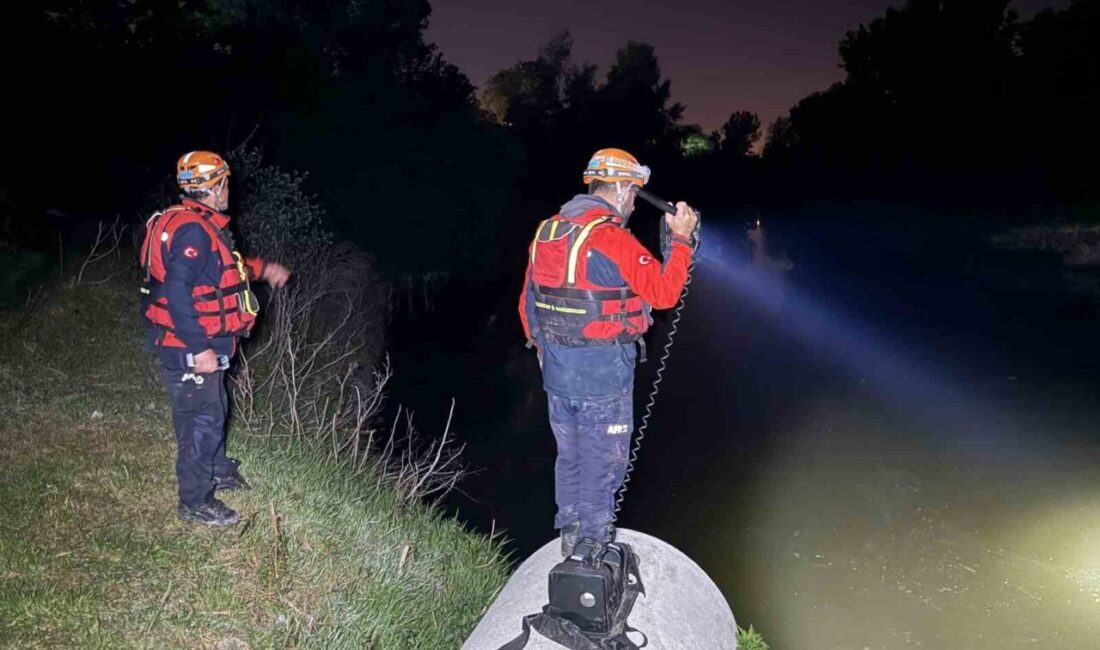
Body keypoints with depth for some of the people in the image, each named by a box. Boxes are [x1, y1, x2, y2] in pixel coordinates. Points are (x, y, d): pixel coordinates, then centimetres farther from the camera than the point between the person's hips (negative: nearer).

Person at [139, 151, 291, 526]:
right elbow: (177, 294, -30)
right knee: (199, 422, 1)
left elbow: (224, 268, 27)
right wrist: (200, 349, -27)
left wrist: (262, 269, 24)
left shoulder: (199, 224, 9)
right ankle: (195, 503, 14)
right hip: (189, 351, -11)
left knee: (213, 411, 25)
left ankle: (217, 470, 44)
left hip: (200, 344, 11)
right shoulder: (193, 230, -24)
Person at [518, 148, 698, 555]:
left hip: (556, 371, 8)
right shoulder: (613, 238, -18)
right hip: (602, 373, -7)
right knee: (602, 461, 7)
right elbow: (663, 293, -14)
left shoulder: (547, 232, 6)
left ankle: (570, 535, 34)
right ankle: (594, 547, 20)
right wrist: (681, 239, -5)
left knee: (569, 455, 21)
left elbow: (528, 303, 12)